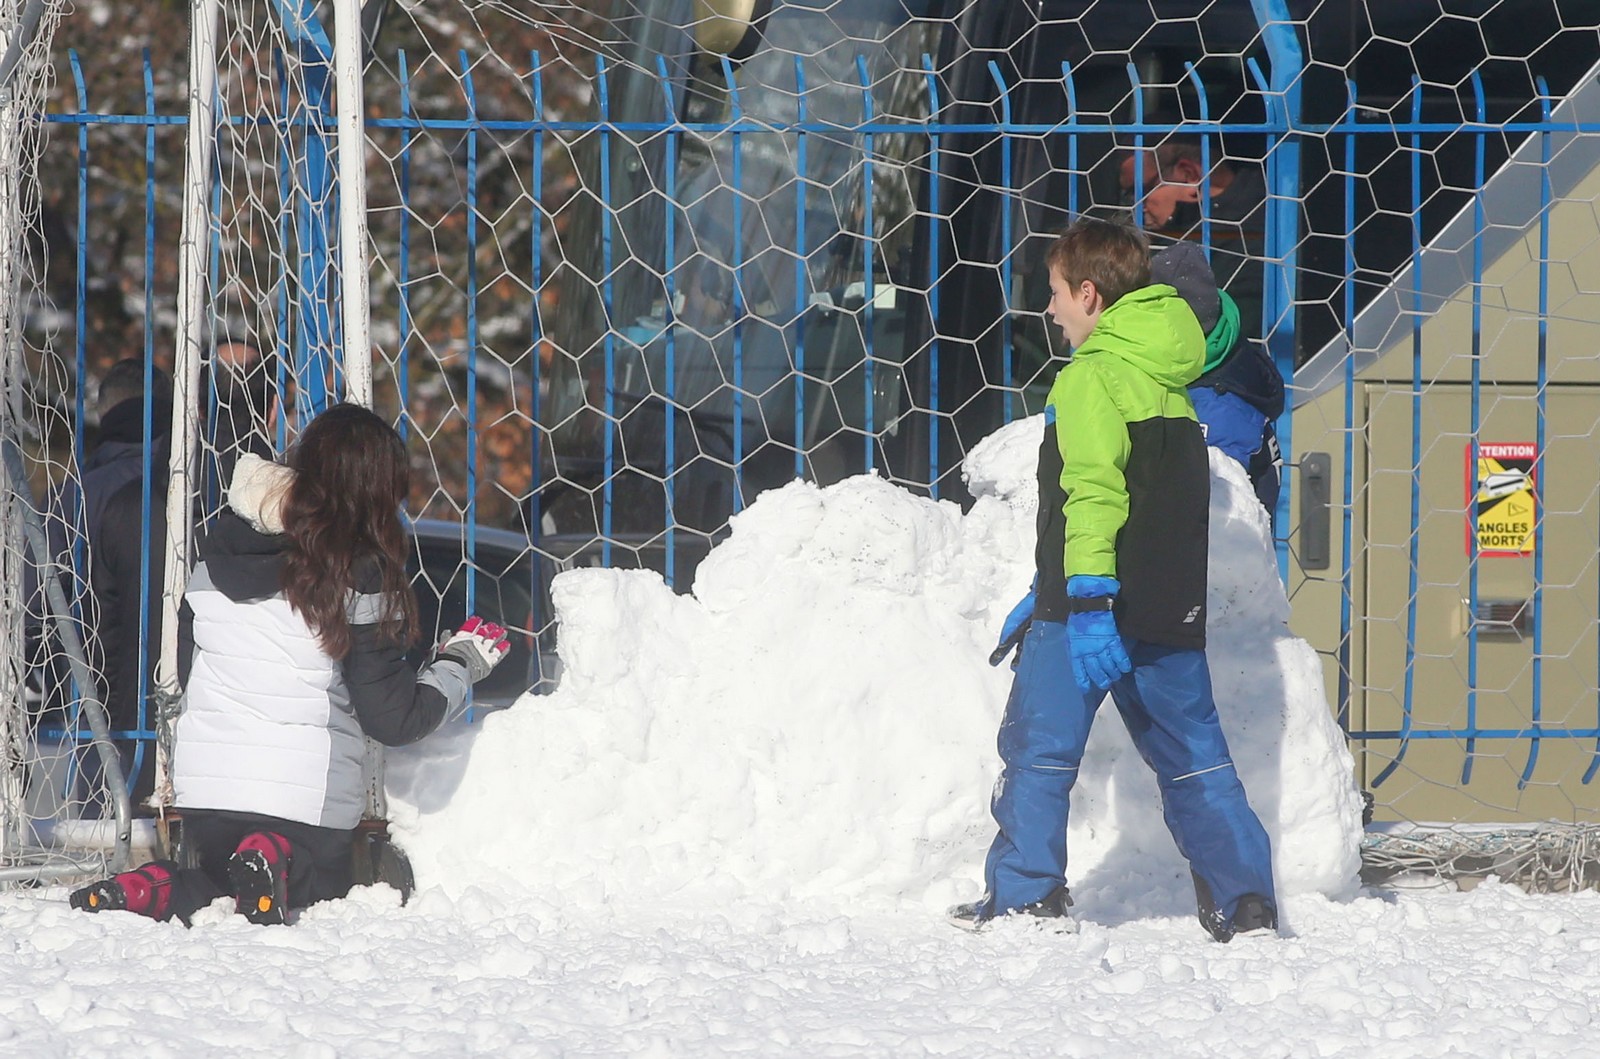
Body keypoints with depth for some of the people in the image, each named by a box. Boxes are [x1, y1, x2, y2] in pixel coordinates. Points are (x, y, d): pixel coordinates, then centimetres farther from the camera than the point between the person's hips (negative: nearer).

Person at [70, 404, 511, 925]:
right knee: (319, 884, 21)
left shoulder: (215, 555, 5)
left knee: (215, 881, 27)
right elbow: (394, 719, -7)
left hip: (202, 784, 4)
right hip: (304, 795, -4)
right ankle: (270, 864, -14)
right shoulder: (357, 574, -11)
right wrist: (462, 663, 9)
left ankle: (159, 888, -8)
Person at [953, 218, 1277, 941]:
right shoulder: (1169, 382, 18)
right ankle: (1245, 901, 4)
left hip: (1094, 608, -8)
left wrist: (1085, 601, -26)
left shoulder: (1091, 377, -9)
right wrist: (1049, 594, 31)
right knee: (1192, 754, 9)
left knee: (1040, 747, 3)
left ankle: (1026, 896, 2)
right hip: (1174, 610, 8)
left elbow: (1094, 494, -20)